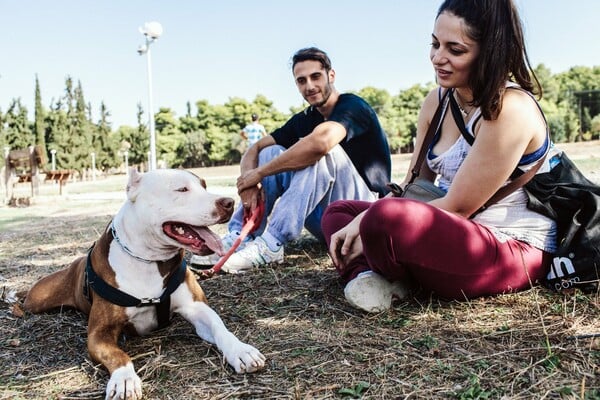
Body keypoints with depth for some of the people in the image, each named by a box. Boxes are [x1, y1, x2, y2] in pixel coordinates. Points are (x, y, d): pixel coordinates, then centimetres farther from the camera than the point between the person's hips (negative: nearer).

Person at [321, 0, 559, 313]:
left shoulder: (509, 109, -20)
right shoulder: (437, 101, 5)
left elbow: (457, 207, -20)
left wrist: (370, 229, -16)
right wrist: (360, 224, -10)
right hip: (458, 236, 9)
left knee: (386, 218, -36)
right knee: (339, 212, 11)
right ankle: (368, 276, -17)